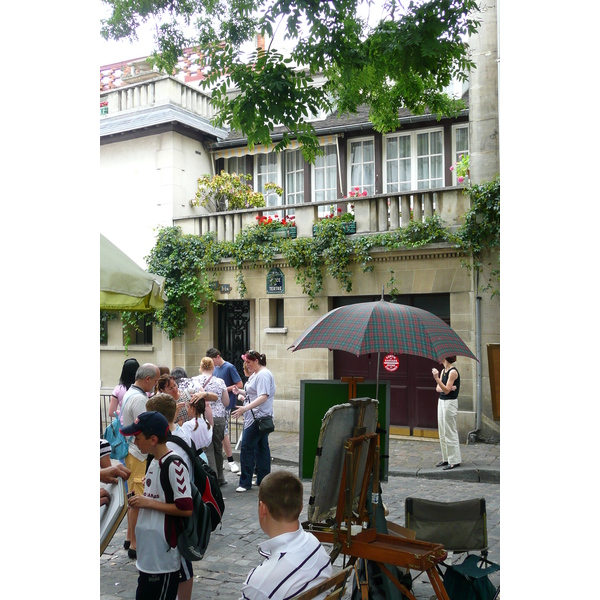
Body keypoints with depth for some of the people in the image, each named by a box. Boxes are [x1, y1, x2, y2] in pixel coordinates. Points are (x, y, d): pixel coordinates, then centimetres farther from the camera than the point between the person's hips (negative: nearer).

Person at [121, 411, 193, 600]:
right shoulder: (154, 462, 8)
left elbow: (186, 509, -24)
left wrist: (148, 503, -20)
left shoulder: (174, 465, -20)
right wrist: (140, 501, 5)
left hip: (164, 556, -9)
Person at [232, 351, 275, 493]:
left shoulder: (263, 375, -15)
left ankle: (245, 482, -2)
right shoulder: (255, 374, 17)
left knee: (247, 448, -8)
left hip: (258, 418, -11)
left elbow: (263, 396, -25)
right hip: (254, 418, 11)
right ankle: (263, 481, 19)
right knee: (261, 448, 13)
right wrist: (240, 391, 13)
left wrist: (245, 408, -32)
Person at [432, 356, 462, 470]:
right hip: (441, 401, 9)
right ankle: (446, 458, 21)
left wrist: (437, 378, -29)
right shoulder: (443, 371, 12)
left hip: (450, 403, -9)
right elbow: (438, 388, 6)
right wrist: (447, 388, -13)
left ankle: (454, 461, 2)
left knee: (450, 432, -5)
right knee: (442, 432, 12)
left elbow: (446, 390, -20)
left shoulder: (453, 372, -14)